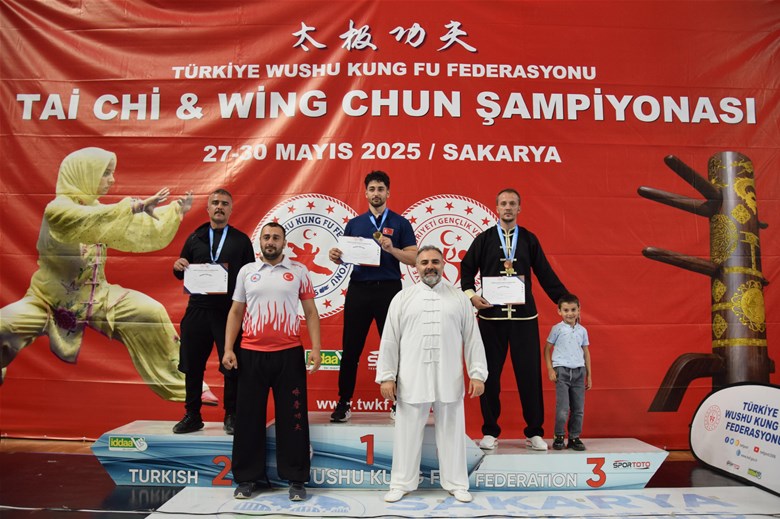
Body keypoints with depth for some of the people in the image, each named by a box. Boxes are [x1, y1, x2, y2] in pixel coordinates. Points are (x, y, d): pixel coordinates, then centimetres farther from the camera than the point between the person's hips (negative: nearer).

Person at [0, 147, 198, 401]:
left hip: (96, 297, 5)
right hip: (49, 300, -4)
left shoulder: (99, 210, 7)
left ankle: (180, 384, -3)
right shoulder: (57, 208, -14)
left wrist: (175, 211, 4)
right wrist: (134, 206, -45)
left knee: (152, 312, -15)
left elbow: (139, 234, 10)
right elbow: (89, 223, -36)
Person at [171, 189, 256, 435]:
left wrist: (230, 272, -16)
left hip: (230, 311, -2)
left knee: (232, 365, 1)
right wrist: (178, 267, -6)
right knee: (192, 365, 9)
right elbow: (182, 274, 15)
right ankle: (192, 416, 24)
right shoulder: (194, 238, 13)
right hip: (197, 310, 3)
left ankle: (231, 416, 16)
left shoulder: (241, 240, 6)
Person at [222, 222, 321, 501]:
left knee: (292, 418, 4)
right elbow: (236, 312, 11)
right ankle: (248, 478, 23)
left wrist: (315, 349, -6)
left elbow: (311, 312, 3)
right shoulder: (246, 271, 9)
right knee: (249, 417, 9)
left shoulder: (298, 271, 4)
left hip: (289, 353, -1)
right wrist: (228, 349, 1)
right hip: (251, 354, 2)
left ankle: (296, 479, 16)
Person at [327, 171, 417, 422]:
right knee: (351, 349, 5)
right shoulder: (354, 224, 12)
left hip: (389, 290, -2)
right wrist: (335, 255, -9)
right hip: (358, 289, 2)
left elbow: (414, 258, -1)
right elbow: (345, 256, 13)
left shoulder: (400, 223, 4)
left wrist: (391, 249, -18)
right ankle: (344, 402, 16)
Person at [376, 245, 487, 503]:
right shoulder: (402, 298, 4)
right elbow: (390, 340, 3)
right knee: (408, 432, 9)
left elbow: (472, 339, 4)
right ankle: (401, 483, 24)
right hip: (412, 379, 0)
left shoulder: (459, 298, 6)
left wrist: (477, 374, -1)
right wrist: (386, 376, -1)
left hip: (449, 380, 1)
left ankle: (456, 484, 25)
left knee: (451, 432, 10)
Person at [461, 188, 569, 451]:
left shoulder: (529, 239, 9)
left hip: (524, 316, 1)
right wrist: (471, 294, -9)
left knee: (529, 373, 2)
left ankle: (534, 432, 17)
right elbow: (467, 269, 7)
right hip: (491, 315, 0)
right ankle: (490, 431, 19)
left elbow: (545, 274, 8)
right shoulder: (484, 238, 6)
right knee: (490, 373, 5)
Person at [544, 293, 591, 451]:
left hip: (579, 372, 4)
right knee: (563, 408, -6)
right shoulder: (557, 329, -1)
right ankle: (559, 437, 8)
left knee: (578, 408, 7)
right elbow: (547, 349, 2)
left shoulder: (582, 330, 9)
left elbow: (586, 352, 14)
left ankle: (574, 437, 19)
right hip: (562, 371, -4)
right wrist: (550, 369, -6)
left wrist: (589, 375, 13)